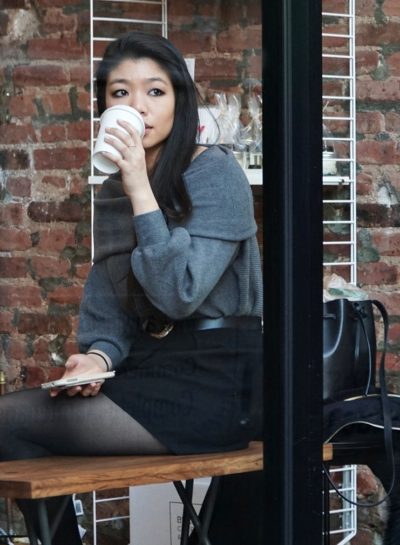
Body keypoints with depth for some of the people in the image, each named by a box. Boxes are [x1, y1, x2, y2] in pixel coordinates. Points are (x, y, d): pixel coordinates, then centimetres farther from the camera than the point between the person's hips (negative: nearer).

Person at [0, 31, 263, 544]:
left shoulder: (216, 175, -9)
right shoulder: (112, 190, 13)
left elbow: (178, 294, -20)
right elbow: (108, 308, 11)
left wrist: (142, 192, -21)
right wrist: (98, 357, -10)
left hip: (214, 385, -7)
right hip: (151, 372, 7)